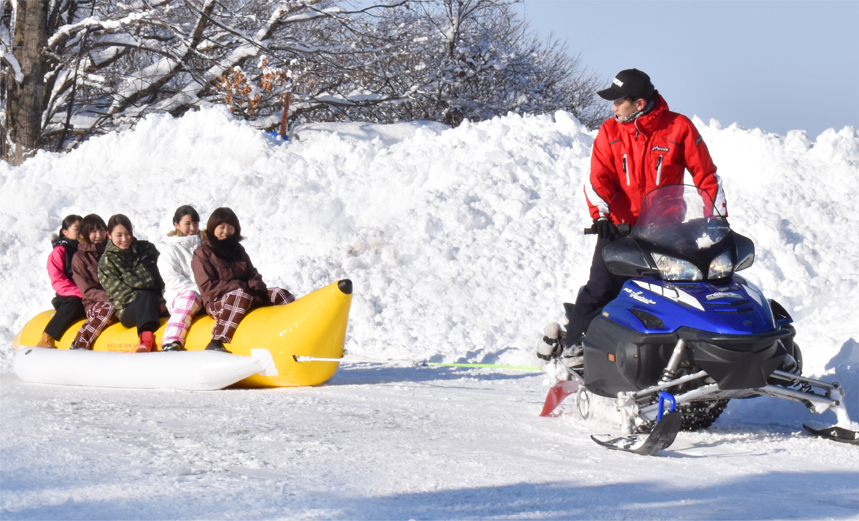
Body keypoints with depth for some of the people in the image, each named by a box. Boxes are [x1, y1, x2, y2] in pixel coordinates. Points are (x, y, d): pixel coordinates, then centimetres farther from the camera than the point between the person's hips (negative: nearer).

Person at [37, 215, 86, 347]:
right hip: (67, 297, -4)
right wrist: (81, 293, -21)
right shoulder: (58, 253, 4)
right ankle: (47, 339, -37)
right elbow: (58, 282, -8)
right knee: (74, 303, -39)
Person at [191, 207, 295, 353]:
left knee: (280, 295, -9)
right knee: (241, 296, -39)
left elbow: (253, 274, 17)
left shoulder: (237, 249, 20)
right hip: (217, 302, -7)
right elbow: (207, 287, -10)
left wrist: (257, 287, -8)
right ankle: (215, 343, -47)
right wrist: (239, 285, -18)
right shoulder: (202, 253, 0)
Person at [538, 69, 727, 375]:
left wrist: (719, 216, -2)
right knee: (602, 289, -6)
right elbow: (599, 178, -3)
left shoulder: (679, 128, -2)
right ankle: (572, 343, 8)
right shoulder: (610, 132, 2)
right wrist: (600, 214, -19)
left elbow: (705, 175, 3)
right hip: (619, 227, 0)